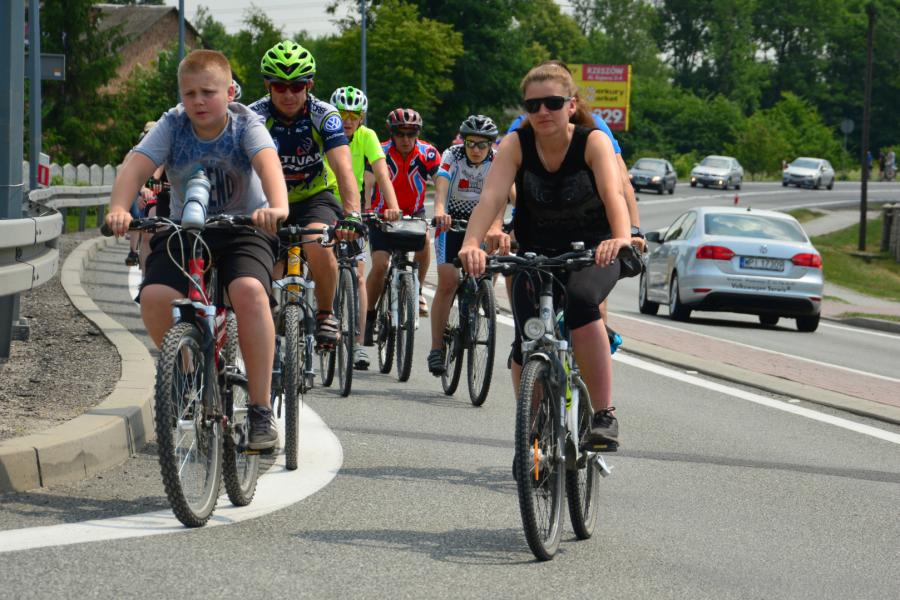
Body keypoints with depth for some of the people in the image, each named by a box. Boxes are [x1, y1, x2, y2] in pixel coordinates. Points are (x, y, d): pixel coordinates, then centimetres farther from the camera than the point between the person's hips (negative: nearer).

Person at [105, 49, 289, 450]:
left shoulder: (245, 125, -13)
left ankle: (261, 409, -23)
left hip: (243, 230, -2)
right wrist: (118, 209, -43)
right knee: (154, 296, -26)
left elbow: (268, 163, -33)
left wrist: (278, 207, -54)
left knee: (249, 290, -33)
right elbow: (136, 166, -22)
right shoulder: (172, 125, -8)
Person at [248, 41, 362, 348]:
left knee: (319, 245, -32)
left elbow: (343, 168, -31)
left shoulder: (324, 116, -20)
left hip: (315, 197, -2)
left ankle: (326, 314, -9)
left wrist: (352, 214, -48)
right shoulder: (254, 116, -19)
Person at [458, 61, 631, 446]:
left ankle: (604, 415, -29)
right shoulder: (516, 144, -13)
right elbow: (491, 198, -27)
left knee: (579, 300, -34)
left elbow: (613, 193, -34)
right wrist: (472, 244, -47)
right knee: (527, 344, -14)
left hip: (592, 252, -3)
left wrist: (621, 238, -55)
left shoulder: (593, 142, -18)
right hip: (537, 253, 3)